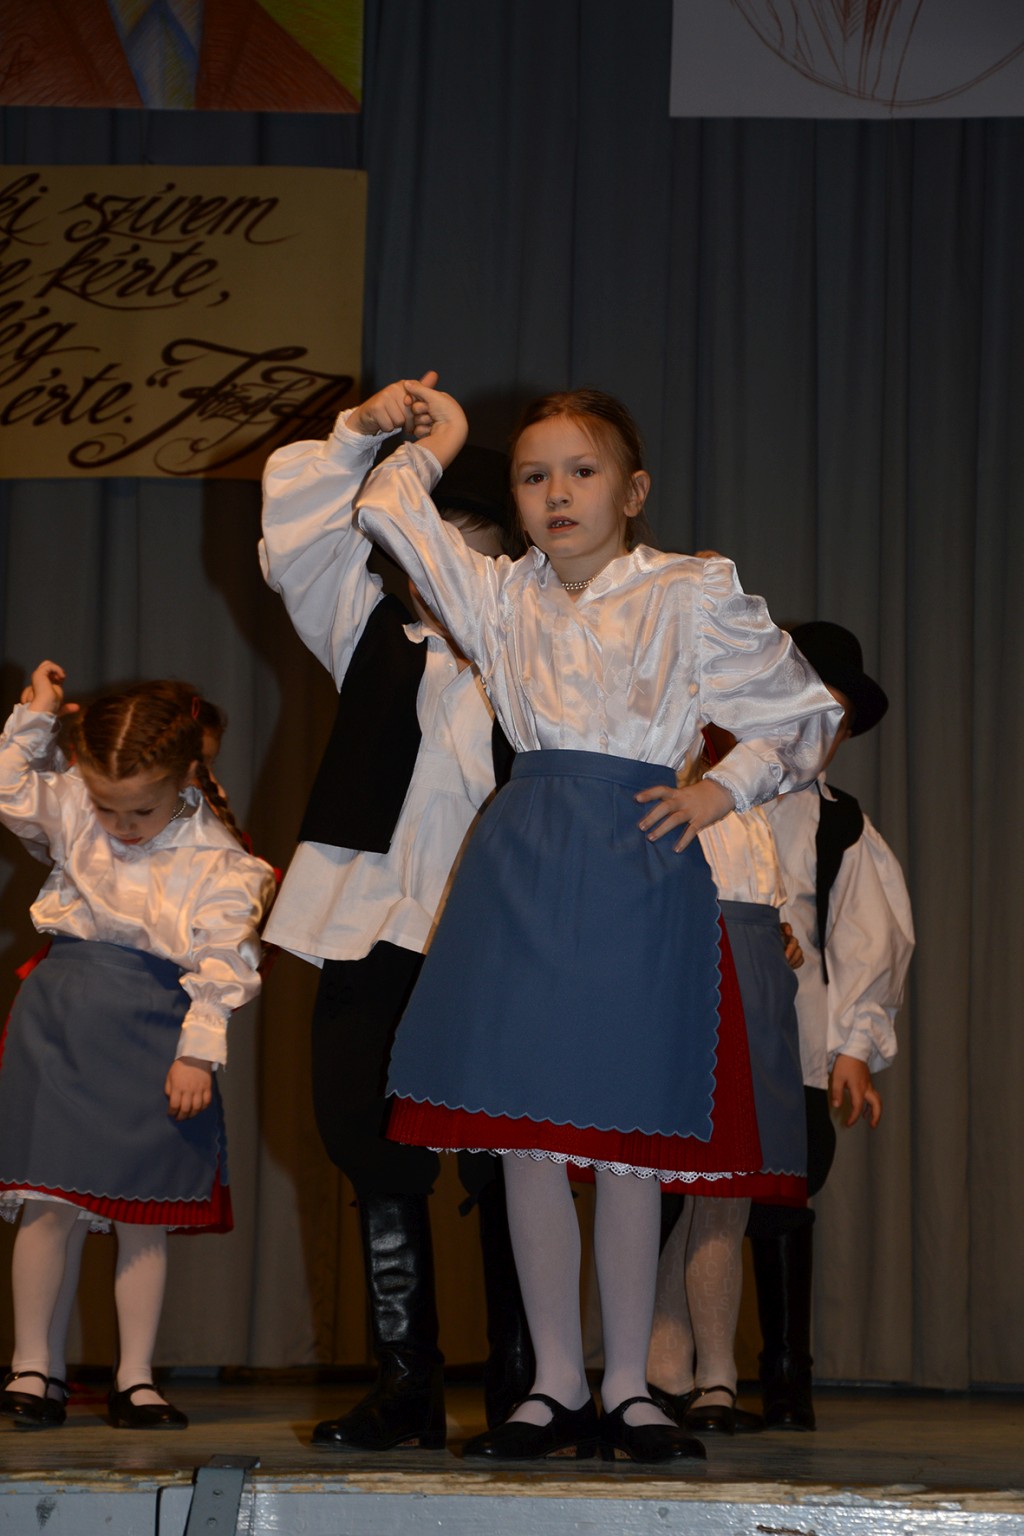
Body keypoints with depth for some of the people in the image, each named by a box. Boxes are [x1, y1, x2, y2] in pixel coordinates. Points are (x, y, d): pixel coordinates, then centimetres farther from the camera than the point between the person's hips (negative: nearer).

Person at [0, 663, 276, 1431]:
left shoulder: (218, 864, -6)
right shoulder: (73, 808, 3)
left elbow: (221, 966, -6)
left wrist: (198, 1053, -10)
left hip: (155, 1035, -2)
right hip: (62, 1021, 2)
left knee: (145, 1215, 4)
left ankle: (136, 1378, 13)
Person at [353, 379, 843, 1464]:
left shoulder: (692, 596, 3)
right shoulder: (501, 598, 12)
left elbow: (809, 714, 9)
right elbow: (384, 510, 17)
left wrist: (726, 788, -3)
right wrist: (432, 442, 28)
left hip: (639, 867, -3)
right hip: (522, 866, 3)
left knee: (625, 1142, 0)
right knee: (526, 1137, 1)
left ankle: (627, 1387, 11)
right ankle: (556, 1385, 10)